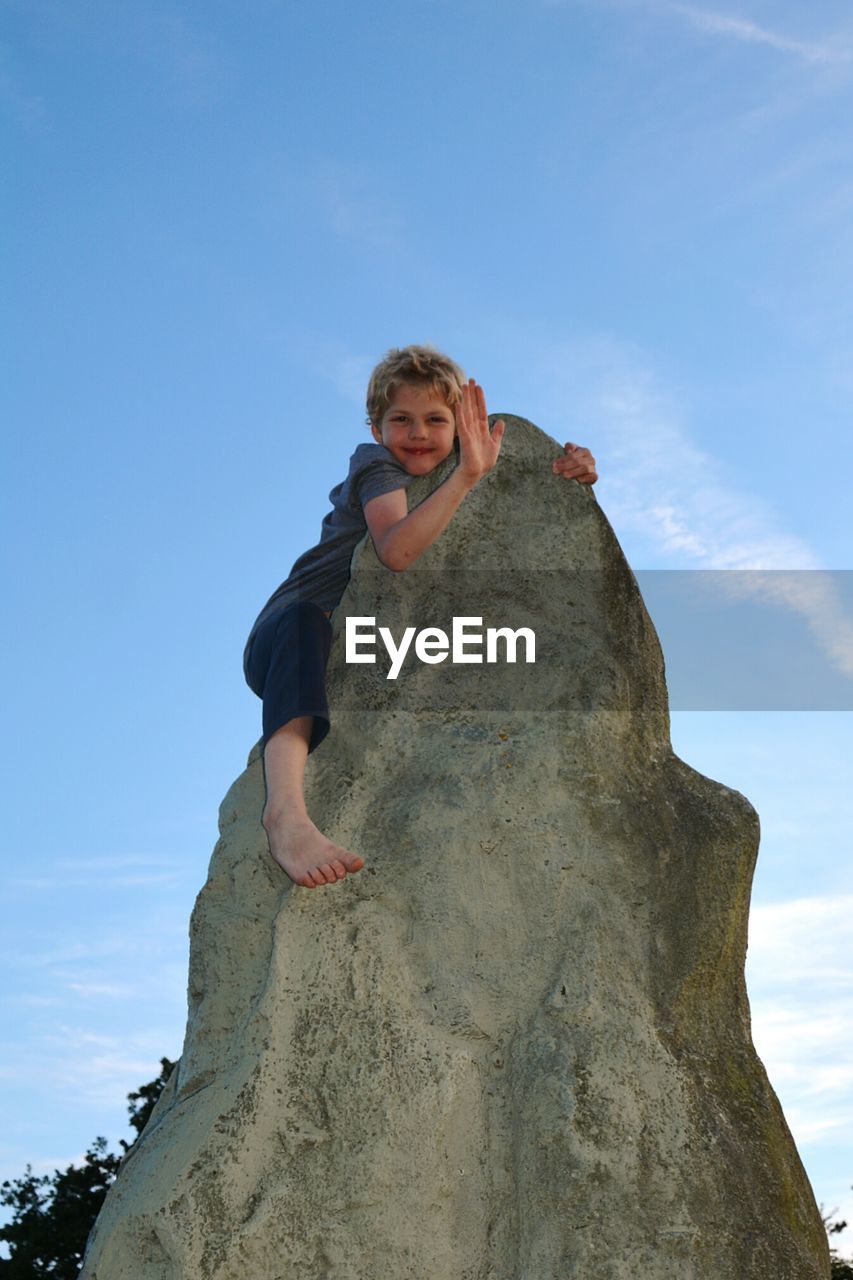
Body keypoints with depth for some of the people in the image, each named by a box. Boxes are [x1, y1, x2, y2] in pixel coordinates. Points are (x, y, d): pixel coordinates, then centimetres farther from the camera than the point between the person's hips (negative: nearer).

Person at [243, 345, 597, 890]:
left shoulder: (448, 478, 10)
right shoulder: (376, 464, -10)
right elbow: (396, 550, -30)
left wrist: (573, 471, -12)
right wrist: (467, 476, -39)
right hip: (283, 644, -7)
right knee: (306, 617, -42)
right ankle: (286, 808, -63)